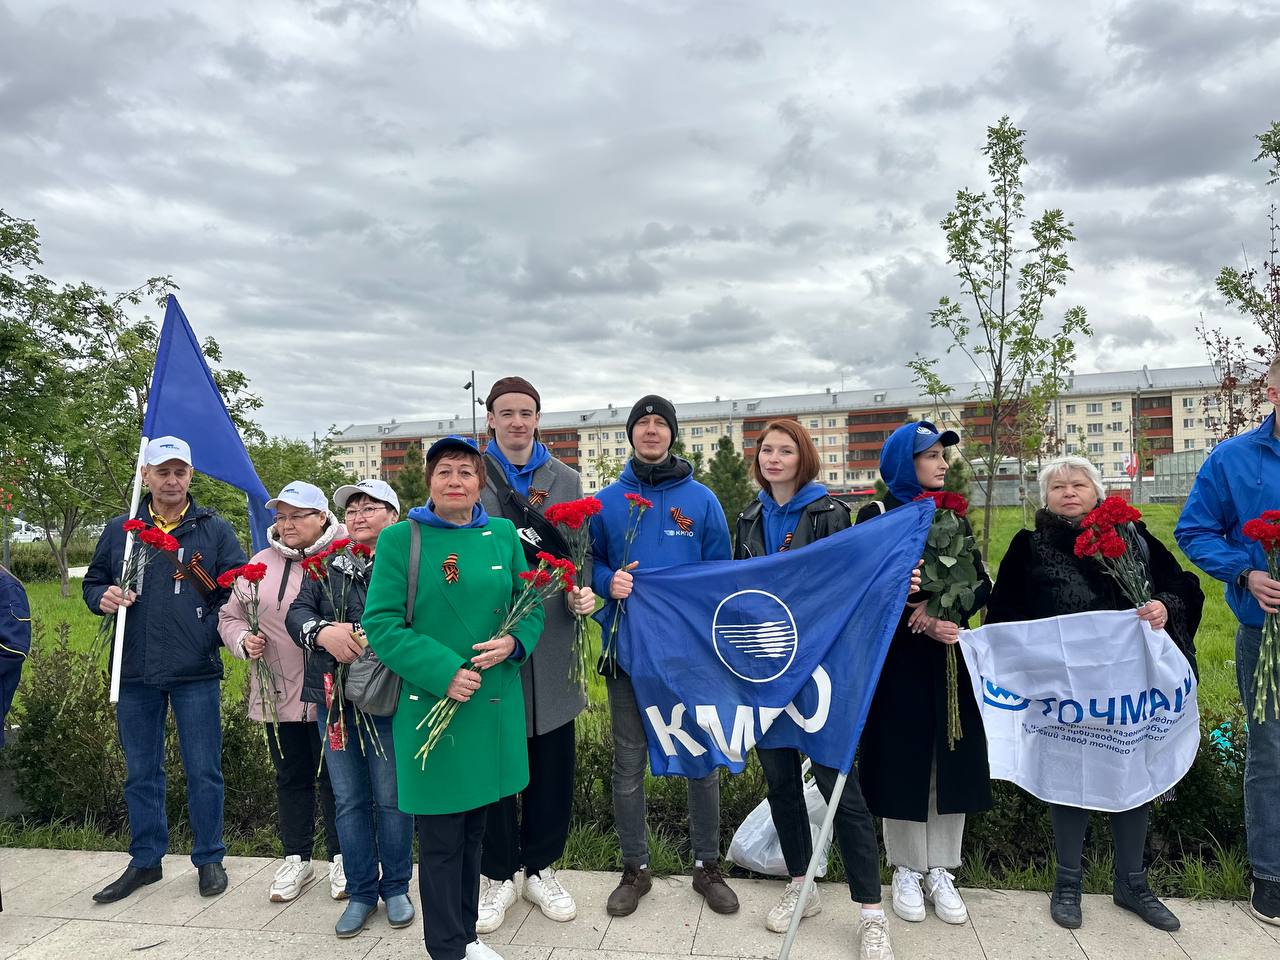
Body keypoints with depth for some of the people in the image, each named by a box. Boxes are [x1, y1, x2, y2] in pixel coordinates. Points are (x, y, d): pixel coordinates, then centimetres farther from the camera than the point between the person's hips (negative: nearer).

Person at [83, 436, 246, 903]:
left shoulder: (215, 530, 1)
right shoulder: (120, 530, 9)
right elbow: (92, 582, 16)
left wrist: (215, 632, -14)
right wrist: (102, 598, -6)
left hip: (196, 673, -3)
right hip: (134, 673, 3)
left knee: (203, 771, 5)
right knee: (140, 773, 14)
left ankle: (209, 859, 20)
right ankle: (145, 861, 30)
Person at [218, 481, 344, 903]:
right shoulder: (261, 563, 8)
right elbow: (230, 616, 15)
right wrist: (243, 640, -4)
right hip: (279, 693, 4)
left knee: (334, 776, 9)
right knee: (291, 777, 17)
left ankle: (341, 858, 26)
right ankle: (296, 859, 33)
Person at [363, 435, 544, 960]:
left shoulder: (503, 534, 4)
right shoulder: (399, 539, -7)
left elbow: (532, 607, 9)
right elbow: (380, 623, -10)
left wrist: (514, 643, -12)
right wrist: (443, 672, -20)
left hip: (494, 704, 4)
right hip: (431, 706, -4)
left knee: (473, 828, 18)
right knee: (441, 838, 7)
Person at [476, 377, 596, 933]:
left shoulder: (566, 480, 9)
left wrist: (583, 594, -11)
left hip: (550, 642, 2)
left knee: (552, 765, 11)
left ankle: (540, 869, 31)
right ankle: (499, 874, 28)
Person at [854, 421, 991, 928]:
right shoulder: (876, 516, -3)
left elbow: (982, 584, 2)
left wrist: (944, 612, -17)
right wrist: (922, 623, -19)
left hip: (949, 655, 4)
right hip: (898, 657, -3)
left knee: (950, 759, 7)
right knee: (902, 759, 3)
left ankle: (941, 871, 22)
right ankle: (906, 871, 20)